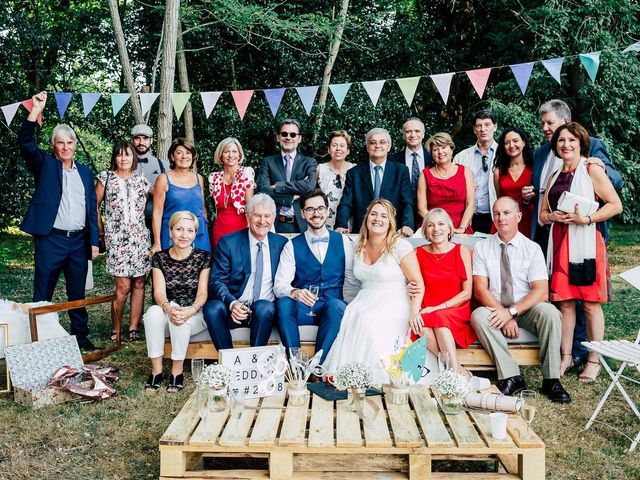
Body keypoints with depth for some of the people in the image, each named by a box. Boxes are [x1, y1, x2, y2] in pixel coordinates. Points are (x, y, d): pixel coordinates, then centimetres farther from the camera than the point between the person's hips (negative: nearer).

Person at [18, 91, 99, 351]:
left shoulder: (85, 172, 13)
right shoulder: (44, 164, 4)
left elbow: (91, 209, 12)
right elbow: (25, 143, -14)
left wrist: (94, 241, 7)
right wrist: (35, 111, -24)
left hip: (79, 241, 3)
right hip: (50, 240, -3)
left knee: (78, 294, 12)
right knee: (43, 295, 2)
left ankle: (81, 337, 21)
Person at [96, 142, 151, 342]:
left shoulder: (141, 180, 11)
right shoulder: (105, 177, 6)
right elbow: (94, 206, 7)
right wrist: (102, 232, 4)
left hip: (140, 238, 3)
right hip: (116, 238, -3)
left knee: (139, 284, 3)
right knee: (123, 286, -8)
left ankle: (133, 328, 11)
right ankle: (115, 329, 7)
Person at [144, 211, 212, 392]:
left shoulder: (204, 257, -1)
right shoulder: (159, 258, 4)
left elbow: (202, 293, -7)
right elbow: (159, 292, -6)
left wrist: (190, 311, -29)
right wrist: (168, 307, -30)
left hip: (195, 315, -2)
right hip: (167, 310, 2)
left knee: (180, 319, -34)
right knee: (153, 312, -30)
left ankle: (177, 371, -18)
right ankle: (156, 370, -22)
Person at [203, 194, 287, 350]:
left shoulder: (281, 244, 8)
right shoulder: (228, 242, 2)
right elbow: (216, 280, -3)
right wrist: (232, 303, -22)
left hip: (265, 307, 0)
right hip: (234, 307, 0)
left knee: (264, 308, -34)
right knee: (212, 308, -30)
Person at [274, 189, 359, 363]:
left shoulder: (342, 241, 13)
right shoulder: (293, 245, 9)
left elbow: (351, 279, 10)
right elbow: (280, 284, -3)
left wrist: (350, 306, -8)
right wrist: (294, 292, -26)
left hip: (333, 307, 0)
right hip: (302, 308, 0)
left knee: (336, 305, -35)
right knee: (284, 303, -32)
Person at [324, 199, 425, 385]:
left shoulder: (400, 246, -6)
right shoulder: (359, 247, 12)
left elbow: (418, 284, -11)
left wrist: (414, 311, -25)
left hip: (394, 302, -5)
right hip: (365, 299, 5)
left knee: (369, 321, -34)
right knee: (349, 317, -28)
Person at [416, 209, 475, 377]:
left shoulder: (462, 251, 3)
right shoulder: (418, 253, 9)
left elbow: (467, 292, -2)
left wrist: (437, 308, -12)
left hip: (456, 312, -2)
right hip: (427, 312, 2)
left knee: (438, 318, -34)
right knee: (420, 323, -31)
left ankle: (454, 370, -34)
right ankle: (458, 369, -29)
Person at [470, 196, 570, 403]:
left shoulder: (532, 248, 1)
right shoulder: (482, 248, 3)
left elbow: (541, 291, -8)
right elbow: (480, 290, -6)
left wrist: (512, 311, -21)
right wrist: (505, 317, -18)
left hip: (526, 310, 0)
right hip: (495, 310, 0)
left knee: (549, 312, -30)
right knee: (479, 315, -31)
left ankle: (551, 380, -18)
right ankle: (511, 377, -27)